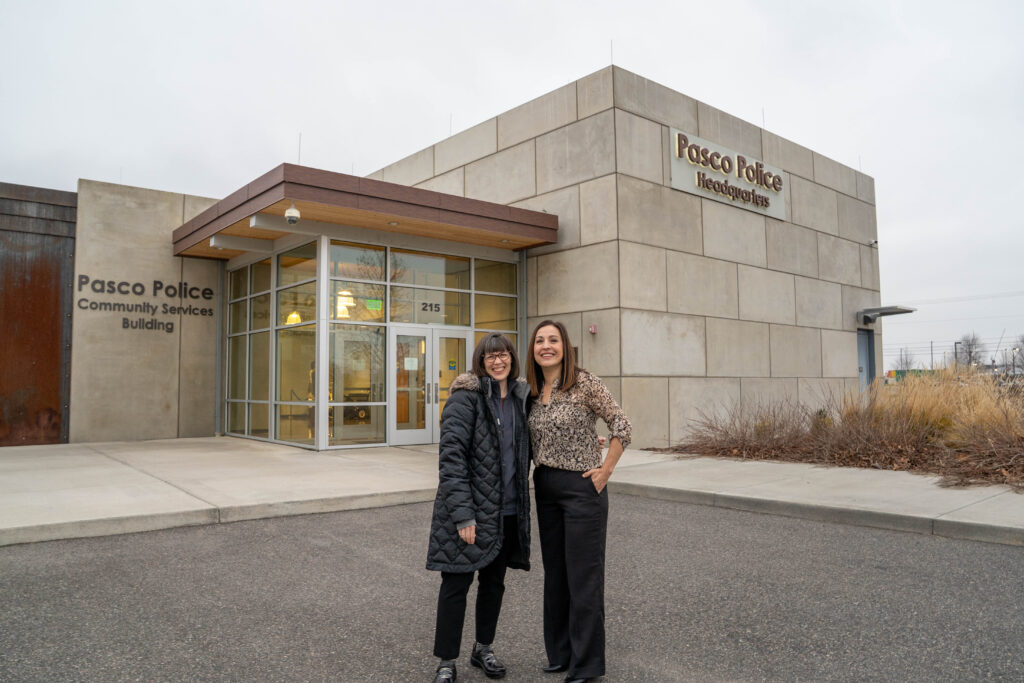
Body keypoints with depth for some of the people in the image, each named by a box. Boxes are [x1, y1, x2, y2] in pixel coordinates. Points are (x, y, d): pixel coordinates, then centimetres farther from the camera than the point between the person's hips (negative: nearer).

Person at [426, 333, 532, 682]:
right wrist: (462, 514, -22)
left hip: (509, 510, 6)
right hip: (470, 510, -6)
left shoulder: (520, 397, 9)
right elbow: (451, 456, -17)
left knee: (494, 582, 18)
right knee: (456, 583, 3)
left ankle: (483, 649, 36)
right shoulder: (466, 397, -11)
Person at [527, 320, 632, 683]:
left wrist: (606, 471, -12)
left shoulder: (584, 383, -13)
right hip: (545, 489, 7)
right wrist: (539, 476, 9)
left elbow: (622, 426, -12)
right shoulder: (533, 391, 5)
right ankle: (560, 652, 31)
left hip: (582, 487, -7)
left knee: (583, 575, 2)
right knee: (554, 571, 15)